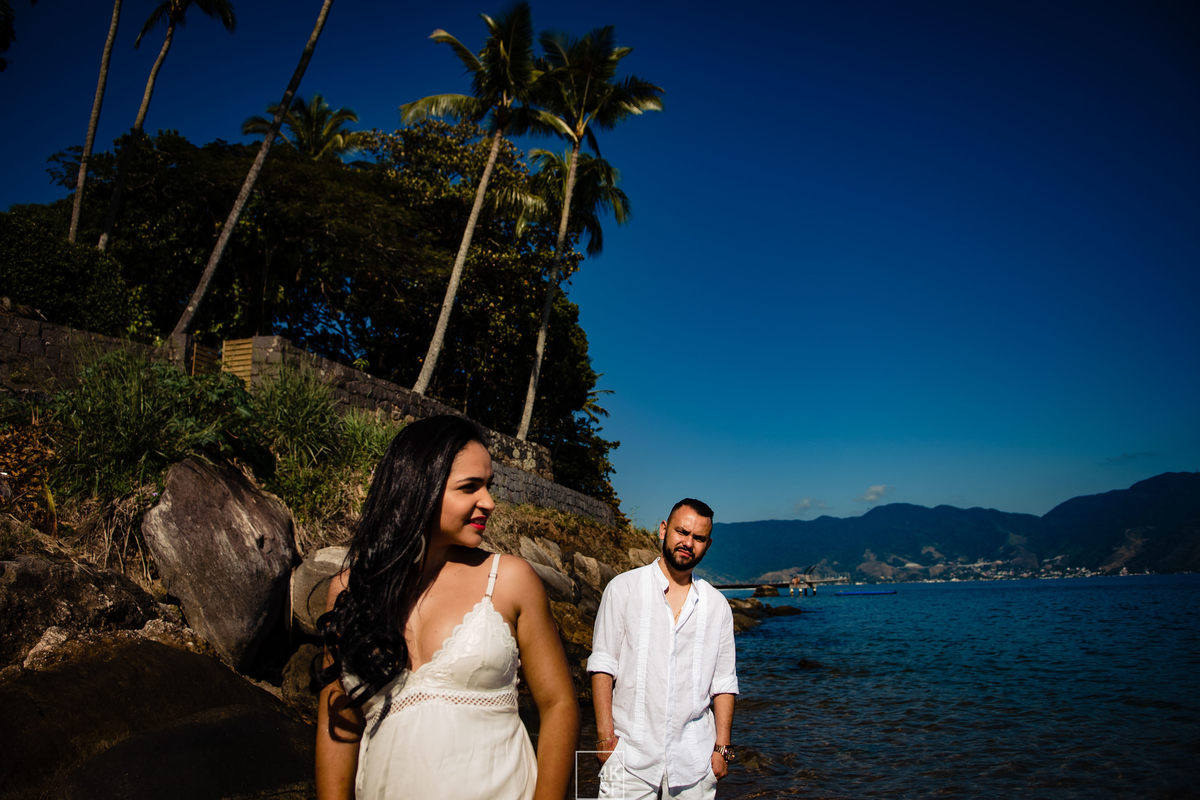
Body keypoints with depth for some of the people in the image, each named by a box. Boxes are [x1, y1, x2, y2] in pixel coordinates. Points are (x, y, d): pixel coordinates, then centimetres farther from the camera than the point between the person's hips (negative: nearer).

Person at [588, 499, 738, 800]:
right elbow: (602, 664, -2)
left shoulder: (717, 604, 8)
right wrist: (605, 732, -8)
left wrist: (722, 747, 5)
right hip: (630, 754, -2)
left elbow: (723, 682, 9)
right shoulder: (623, 588, 0)